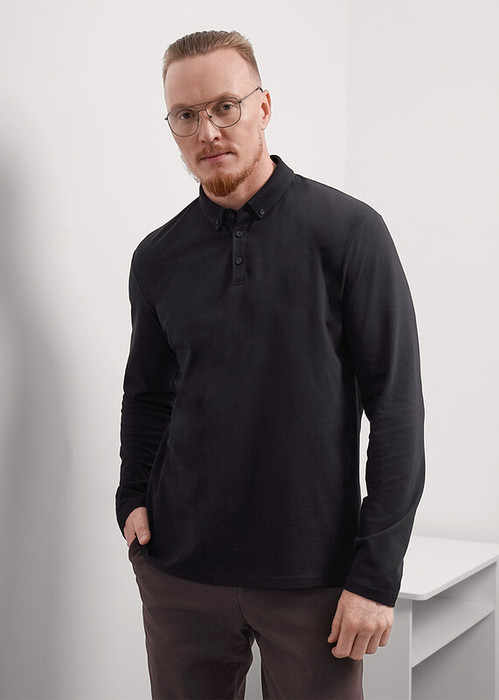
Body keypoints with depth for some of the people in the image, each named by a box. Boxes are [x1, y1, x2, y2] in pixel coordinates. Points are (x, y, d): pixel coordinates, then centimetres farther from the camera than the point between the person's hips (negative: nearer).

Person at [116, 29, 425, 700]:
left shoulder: (347, 230, -6)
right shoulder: (158, 258, 5)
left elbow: (396, 402, -8)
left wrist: (377, 572, -11)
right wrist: (134, 497, 1)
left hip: (313, 578, -3)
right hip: (178, 571, 3)